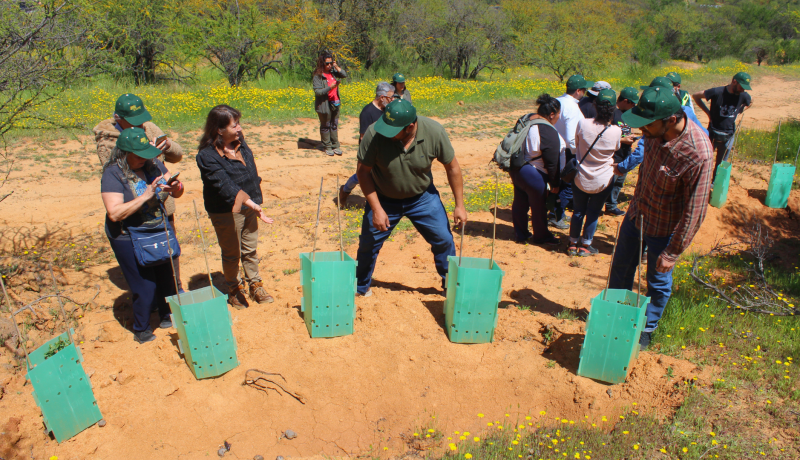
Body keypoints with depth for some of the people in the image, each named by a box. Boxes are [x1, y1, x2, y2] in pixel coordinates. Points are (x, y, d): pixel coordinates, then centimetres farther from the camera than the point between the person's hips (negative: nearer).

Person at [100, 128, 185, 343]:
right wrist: (145, 196, -31)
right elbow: (114, 213, -26)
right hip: (130, 239, -5)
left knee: (168, 277, 15)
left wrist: (176, 187, -17)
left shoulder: (154, 164, -2)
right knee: (145, 287, 2)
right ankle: (141, 330, 27)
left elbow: (176, 193, 7)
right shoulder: (113, 174, -17)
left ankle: (167, 315, 41)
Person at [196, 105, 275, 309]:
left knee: (250, 250, 19)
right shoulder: (207, 156, -22)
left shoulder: (239, 142, 0)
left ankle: (255, 285, 35)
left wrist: (255, 201, 15)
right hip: (227, 212, -6)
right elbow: (224, 184, -33)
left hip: (249, 206, 6)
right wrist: (250, 203, -41)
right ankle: (234, 289, 34)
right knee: (231, 254, 12)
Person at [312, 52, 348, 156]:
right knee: (325, 126, 8)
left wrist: (336, 66, -6)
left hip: (335, 103, 6)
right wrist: (330, 87, -27)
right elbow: (317, 91, -18)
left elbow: (344, 75, 4)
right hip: (324, 105, -6)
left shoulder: (333, 72, 4)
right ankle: (327, 147, 18)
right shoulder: (318, 76, -12)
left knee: (334, 125, 13)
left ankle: (336, 146, 23)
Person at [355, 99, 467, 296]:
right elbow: (363, 171, -17)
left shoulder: (434, 132, -25)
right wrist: (377, 209, -20)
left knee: (444, 240, 4)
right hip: (384, 199, 0)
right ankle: (360, 288, 35)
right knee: (368, 243, 9)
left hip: (423, 197, 1)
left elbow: (452, 167, -11)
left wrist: (460, 205, -8)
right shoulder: (374, 134, -30)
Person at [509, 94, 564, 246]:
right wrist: (555, 184, -5)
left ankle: (521, 234, 35)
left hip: (516, 170, 8)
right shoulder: (550, 133, -24)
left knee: (520, 202, 19)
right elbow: (552, 163, -18)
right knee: (538, 206, 11)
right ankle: (541, 237, 31)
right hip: (533, 175, -8)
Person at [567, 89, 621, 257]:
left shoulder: (582, 124, -17)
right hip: (603, 181, -1)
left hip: (581, 178, 1)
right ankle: (585, 246, 23)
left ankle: (573, 244, 25)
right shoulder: (616, 131, -18)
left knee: (578, 211, 16)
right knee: (593, 213, 14)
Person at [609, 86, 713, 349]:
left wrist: (672, 253, -18)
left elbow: (695, 212, -25)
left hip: (664, 228, -6)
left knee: (658, 281, 15)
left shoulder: (698, 154, -34)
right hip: (637, 213, 6)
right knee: (621, 268, 21)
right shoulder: (655, 131, -15)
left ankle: (647, 329, 39)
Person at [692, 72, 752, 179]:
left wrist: (738, 112, 6)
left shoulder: (743, 96, -3)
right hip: (713, 132, -4)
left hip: (729, 135, 4)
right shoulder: (717, 92, -16)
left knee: (721, 162, 12)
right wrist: (708, 112, -8)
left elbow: (750, 103, 22)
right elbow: (695, 96, -7)